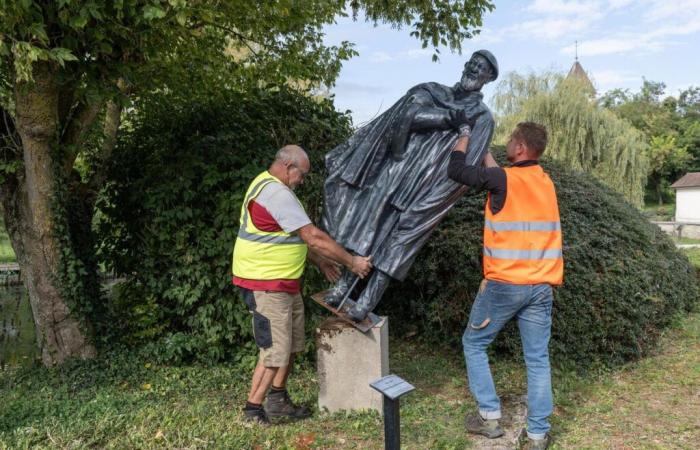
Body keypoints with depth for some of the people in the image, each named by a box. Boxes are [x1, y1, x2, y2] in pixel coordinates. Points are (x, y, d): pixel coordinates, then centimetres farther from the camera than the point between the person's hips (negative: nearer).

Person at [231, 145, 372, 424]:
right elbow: (313, 237, -22)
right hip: (266, 285, -11)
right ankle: (253, 411, 8)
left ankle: (278, 399, 31)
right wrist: (352, 262, -13)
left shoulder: (267, 186, 14)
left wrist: (321, 262, 17)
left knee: (291, 345, 18)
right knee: (275, 351, -5)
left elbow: (298, 236, 19)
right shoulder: (277, 194, -21)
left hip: (284, 283, 11)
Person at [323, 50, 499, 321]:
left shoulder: (481, 118, 4)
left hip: (422, 188, -3)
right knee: (364, 229, 2)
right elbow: (408, 115, -7)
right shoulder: (432, 92, 14)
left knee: (397, 243, -4)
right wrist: (450, 117, -12)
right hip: (392, 173, 4)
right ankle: (344, 284, 13)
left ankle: (368, 300, 3)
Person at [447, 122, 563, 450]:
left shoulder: (503, 179, -11)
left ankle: (490, 416, 16)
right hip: (541, 286, 5)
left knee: (474, 344, 14)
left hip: (504, 284, -5)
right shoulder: (546, 183, 10)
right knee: (538, 359, 9)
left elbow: (455, 170, -3)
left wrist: (465, 136, 13)